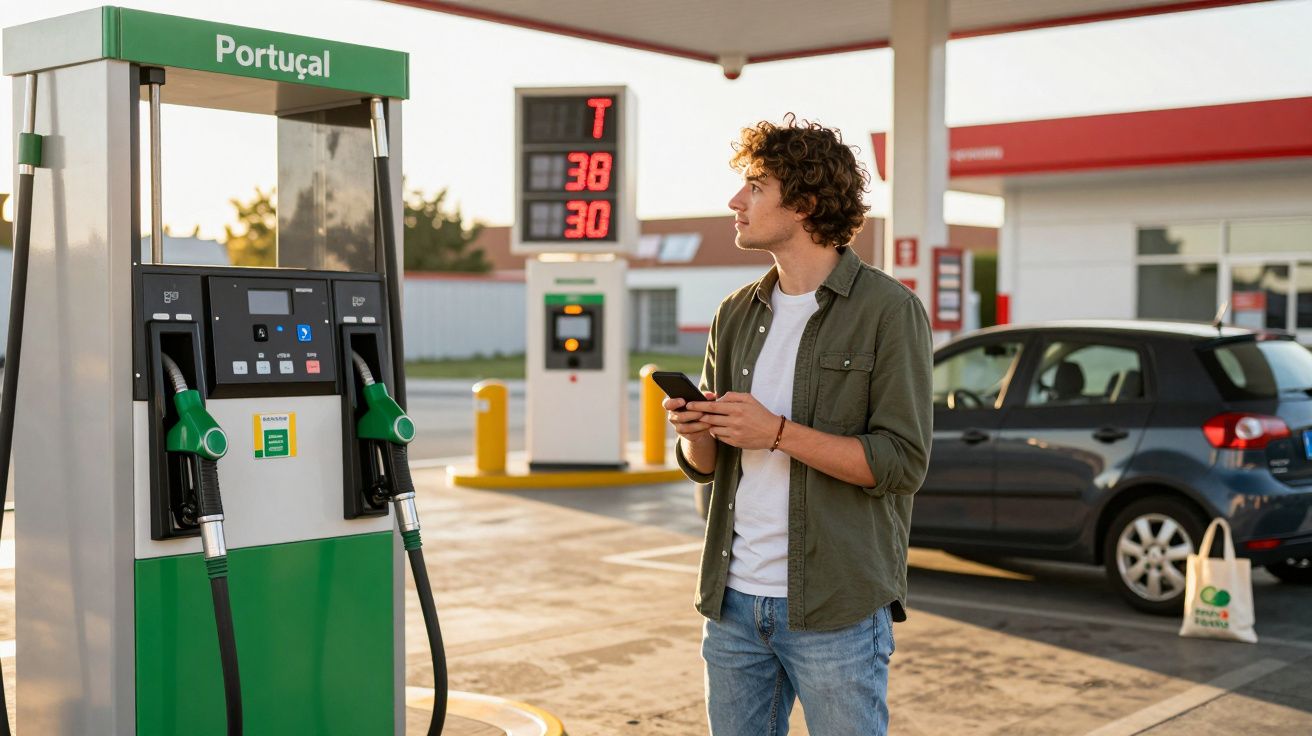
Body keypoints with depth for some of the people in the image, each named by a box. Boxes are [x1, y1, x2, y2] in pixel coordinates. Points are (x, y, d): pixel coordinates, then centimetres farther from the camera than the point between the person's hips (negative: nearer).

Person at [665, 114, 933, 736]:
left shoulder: (888, 309, -6)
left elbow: (902, 462, -13)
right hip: (733, 599, 6)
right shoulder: (737, 314, 12)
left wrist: (778, 433, -19)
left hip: (836, 609, -5)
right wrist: (694, 432, -8)